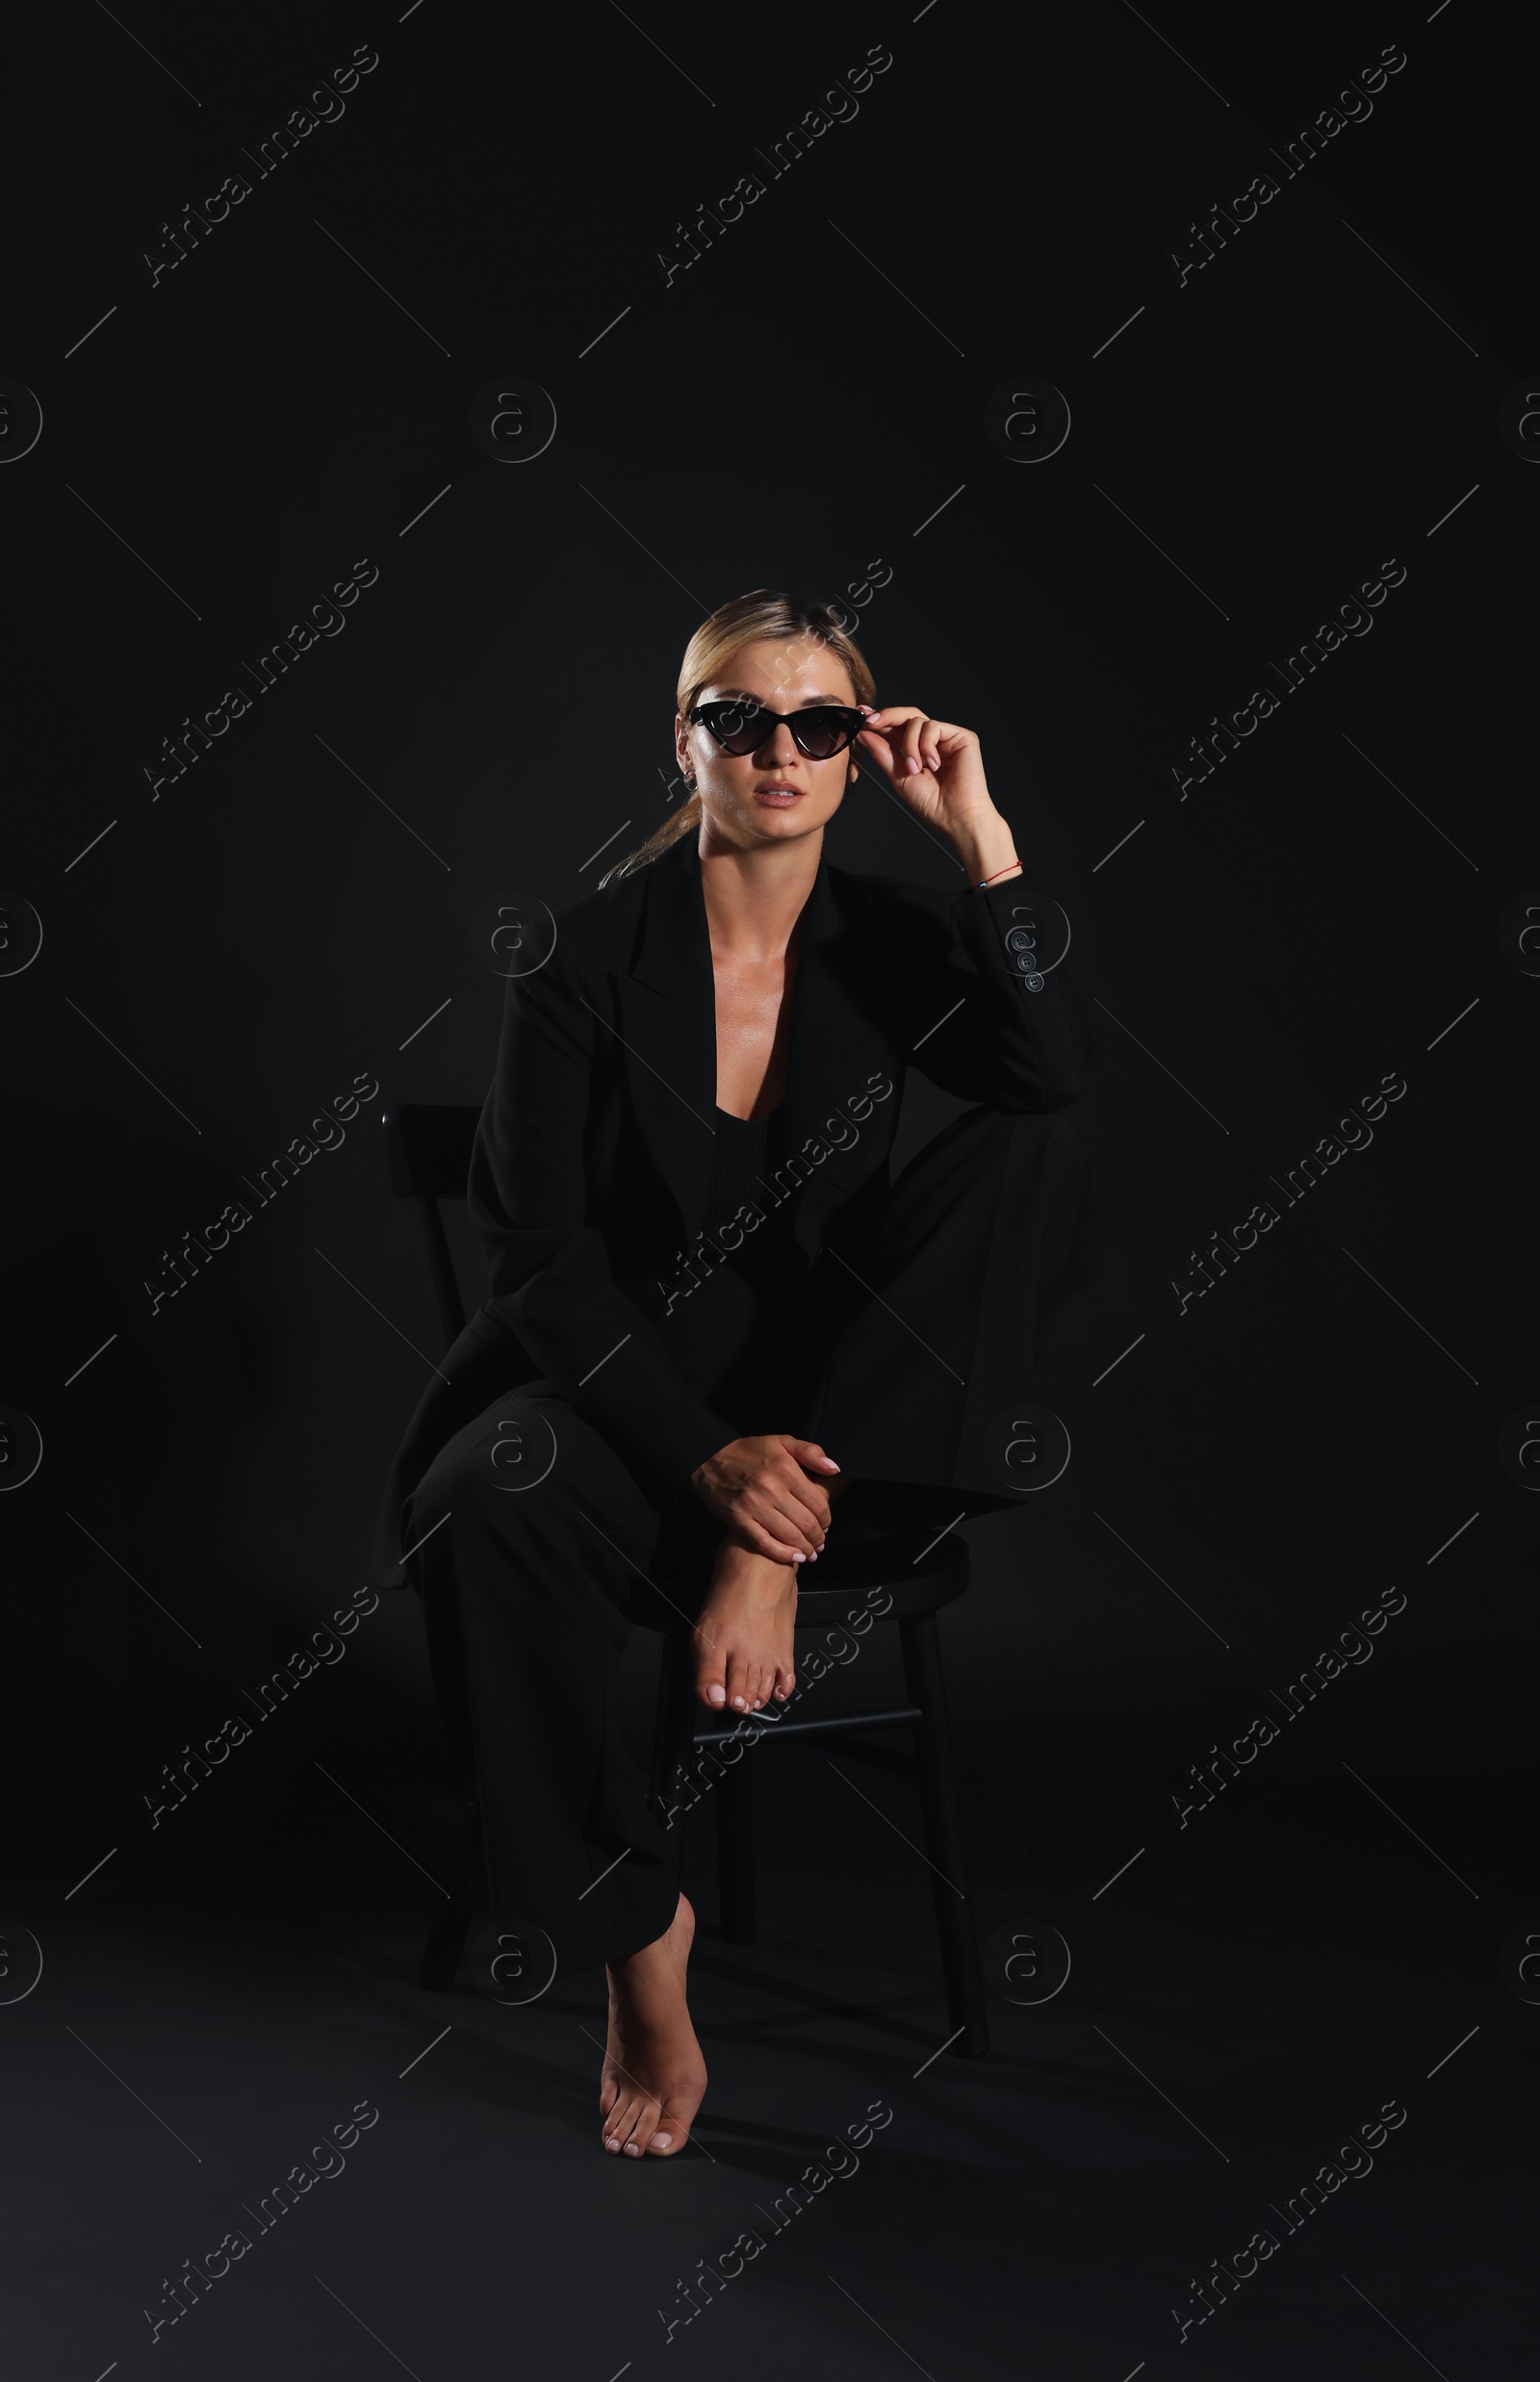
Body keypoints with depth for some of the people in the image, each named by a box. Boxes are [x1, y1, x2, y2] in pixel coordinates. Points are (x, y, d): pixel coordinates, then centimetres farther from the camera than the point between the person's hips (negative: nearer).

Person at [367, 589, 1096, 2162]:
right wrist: (704, 1452, -20)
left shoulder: (886, 939, 2)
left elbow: (1052, 1075, -18)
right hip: (628, 1384, -2)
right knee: (484, 1507, -35)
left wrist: (980, 835, -20)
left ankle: (771, 1561, -22)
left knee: (1034, 1161, -20)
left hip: (825, 1395, 2)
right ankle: (633, 1929, -15)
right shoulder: (592, 952, -5)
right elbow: (539, 1249, -10)